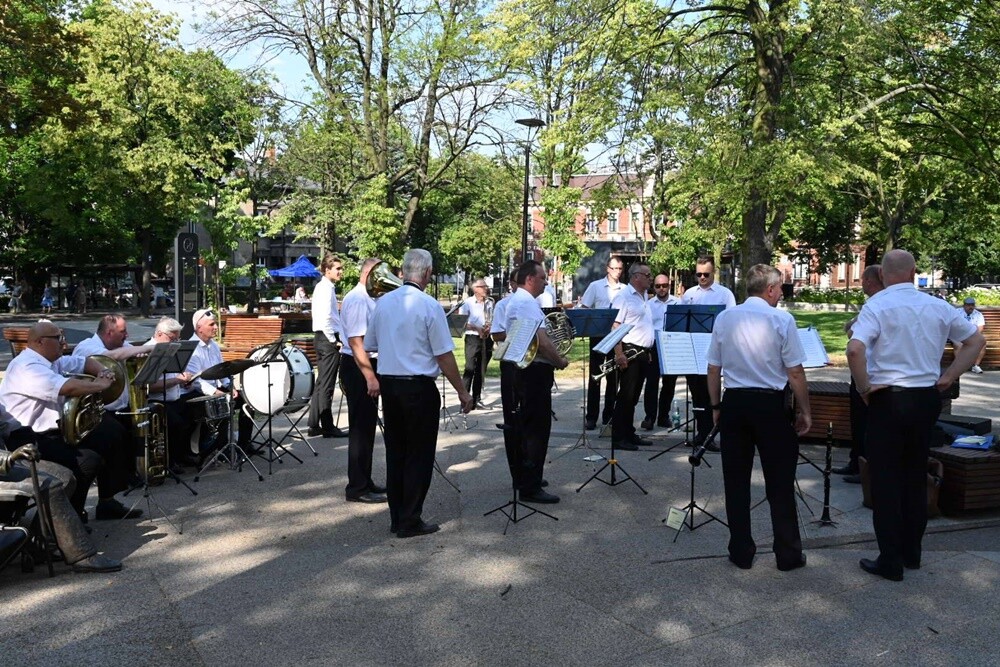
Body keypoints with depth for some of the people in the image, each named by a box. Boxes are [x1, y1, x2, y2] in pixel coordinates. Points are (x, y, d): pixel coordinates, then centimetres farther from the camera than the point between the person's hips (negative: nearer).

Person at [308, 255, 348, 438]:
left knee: (321, 384, 14)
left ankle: (314, 425, 20)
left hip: (323, 339, 10)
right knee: (326, 385, -4)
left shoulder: (323, 287, 17)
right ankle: (328, 427, 2)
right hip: (327, 338, -10)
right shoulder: (326, 288, -14)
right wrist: (333, 340, -15)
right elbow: (325, 318, -23)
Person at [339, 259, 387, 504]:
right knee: (361, 428, -3)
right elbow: (355, 342, -24)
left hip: (367, 365, 10)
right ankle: (357, 488, 6)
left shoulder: (367, 299, 12)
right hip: (359, 368, -10)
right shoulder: (357, 300, -18)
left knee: (366, 427, 16)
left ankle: (364, 482, 28)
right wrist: (370, 377, -27)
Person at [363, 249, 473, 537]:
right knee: (419, 455, 4)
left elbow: (369, 347, 11)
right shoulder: (429, 306, -13)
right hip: (419, 387, -6)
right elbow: (444, 356, -13)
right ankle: (410, 521, 9)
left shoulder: (383, 303, 4)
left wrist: (373, 381, 27)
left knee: (395, 452, 14)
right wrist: (463, 393, -4)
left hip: (388, 384, 6)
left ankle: (396, 518, 22)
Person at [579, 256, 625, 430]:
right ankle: (591, 416, 4)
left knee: (613, 377, 7)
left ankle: (609, 414, 16)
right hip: (598, 335, -2)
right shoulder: (595, 286, 3)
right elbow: (584, 309, 1)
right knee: (595, 376, 0)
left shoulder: (625, 290, 8)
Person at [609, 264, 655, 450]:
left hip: (642, 353, 9)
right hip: (629, 352, -9)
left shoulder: (643, 298, 19)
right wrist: (619, 354, -24)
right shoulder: (624, 297, -10)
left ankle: (629, 433, 19)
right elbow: (615, 326, -17)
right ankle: (618, 437, -1)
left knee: (633, 397, 13)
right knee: (625, 396, -6)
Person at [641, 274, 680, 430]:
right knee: (652, 382, -4)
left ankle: (664, 416, 19)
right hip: (653, 346, -1)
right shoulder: (648, 304, 5)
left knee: (669, 383, 8)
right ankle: (649, 417, 2)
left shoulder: (677, 302, 5)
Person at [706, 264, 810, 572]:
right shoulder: (781, 320, -8)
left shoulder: (724, 318, 2)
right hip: (770, 405, -3)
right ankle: (788, 555, 15)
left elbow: (713, 369, 6)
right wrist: (804, 411, 1)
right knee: (779, 483, 7)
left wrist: (716, 406, 16)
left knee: (736, 482, 10)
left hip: (734, 403, 3)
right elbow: (795, 373, -9)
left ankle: (741, 553, 17)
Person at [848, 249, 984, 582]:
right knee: (916, 477, 17)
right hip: (927, 398, 5)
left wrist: (864, 387, -12)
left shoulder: (877, 305, -11)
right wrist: (949, 377, 13)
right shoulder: (938, 306, 4)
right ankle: (912, 552, 28)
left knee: (885, 480, 3)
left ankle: (890, 561, 8)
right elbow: (976, 340, 15)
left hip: (888, 399, -5)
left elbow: (855, 349, -26)